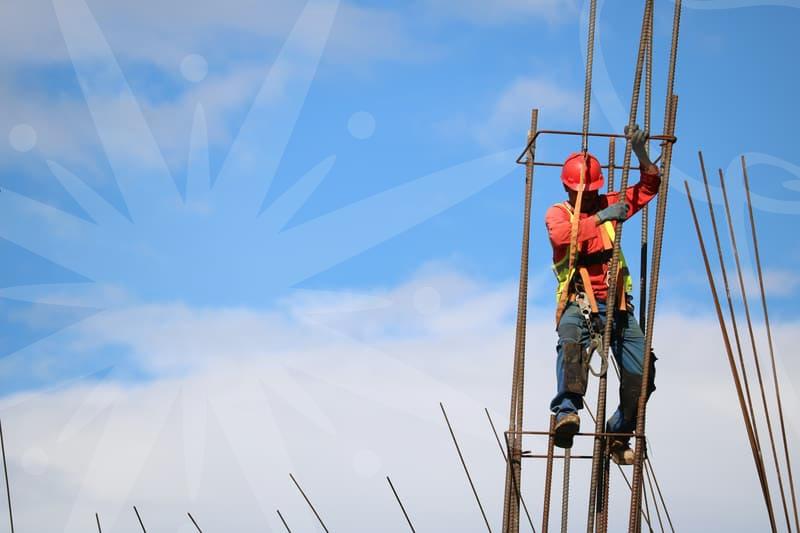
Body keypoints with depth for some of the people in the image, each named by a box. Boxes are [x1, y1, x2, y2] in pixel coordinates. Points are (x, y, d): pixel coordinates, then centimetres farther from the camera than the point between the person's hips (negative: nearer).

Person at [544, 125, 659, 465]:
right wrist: (600, 218, -21)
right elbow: (562, 235, -17)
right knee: (572, 342, -38)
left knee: (641, 372, -5)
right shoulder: (558, 213, 7)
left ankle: (618, 434, 13)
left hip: (616, 302, 4)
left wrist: (640, 154, 1)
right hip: (578, 301, -4)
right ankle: (567, 411, -53)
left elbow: (649, 187, 17)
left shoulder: (608, 205, 18)